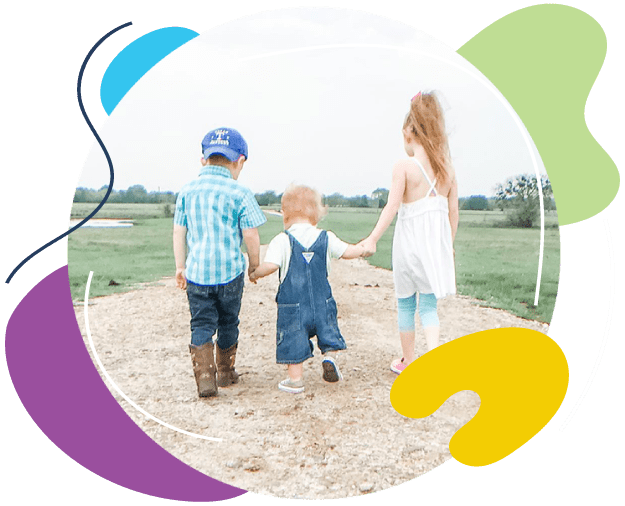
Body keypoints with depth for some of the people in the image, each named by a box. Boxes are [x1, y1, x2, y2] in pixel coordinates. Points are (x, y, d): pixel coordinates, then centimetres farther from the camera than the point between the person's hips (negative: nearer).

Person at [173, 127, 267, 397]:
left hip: (196, 272, 2)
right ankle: (226, 372, 30)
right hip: (229, 272, -2)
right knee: (228, 323, 16)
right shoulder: (239, 193, -7)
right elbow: (250, 234, -7)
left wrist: (180, 267, 16)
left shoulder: (187, 190, 5)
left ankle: (205, 376, -7)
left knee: (202, 324, 7)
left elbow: (179, 232, 8)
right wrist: (255, 264, 8)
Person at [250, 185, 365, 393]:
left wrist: (254, 274, -2)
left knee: (293, 340, 8)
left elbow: (270, 265, -21)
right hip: (322, 301, 3)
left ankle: (296, 380, 14)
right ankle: (330, 357, -1)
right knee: (327, 331, 21)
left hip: (292, 304, -2)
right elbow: (347, 251, 8)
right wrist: (364, 249, 28)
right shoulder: (326, 238, 1)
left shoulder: (282, 241, -11)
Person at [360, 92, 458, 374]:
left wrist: (372, 239, -14)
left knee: (405, 304, 15)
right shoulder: (447, 168, 4)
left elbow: (392, 207, -17)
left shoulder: (404, 167, -11)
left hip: (410, 243, -3)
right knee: (428, 305, 13)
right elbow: (453, 211, 7)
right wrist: (449, 245, 17)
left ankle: (408, 361, 27)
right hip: (437, 244, 4)